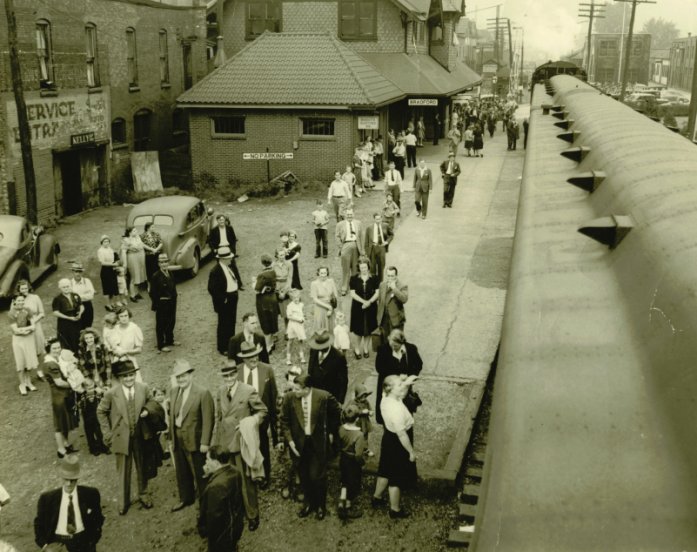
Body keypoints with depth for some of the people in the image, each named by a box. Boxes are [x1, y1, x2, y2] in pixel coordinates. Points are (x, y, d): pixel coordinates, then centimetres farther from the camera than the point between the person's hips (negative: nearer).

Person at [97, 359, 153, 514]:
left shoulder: (143, 388, -11)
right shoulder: (111, 394, -16)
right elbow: (101, 412, -2)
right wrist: (107, 433, -3)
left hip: (140, 436, 2)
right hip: (121, 437, -2)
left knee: (142, 468, 17)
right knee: (124, 471, 12)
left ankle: (143, 494, 39)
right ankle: (124, 500, 30)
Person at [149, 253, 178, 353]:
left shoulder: (170, 274, 7)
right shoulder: (156, 276, -16)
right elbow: (152, 293, -15)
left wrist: (174, 299, 7)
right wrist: (156, 305, -15)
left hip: (171, 302, 7)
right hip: (161, 304, -7)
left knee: (171, 322, 19)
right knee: (161, 324, 2)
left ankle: (169, 340, 38)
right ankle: (161, 346, 11)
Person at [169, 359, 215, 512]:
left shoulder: (202, 393, -15)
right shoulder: (173, 391, 7)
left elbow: (208, 420, -16)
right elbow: (172, 415, 12)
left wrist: (205, 442, -17)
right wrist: (171, 436, 9)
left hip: (194, 440, -6)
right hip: (177, 440, 6)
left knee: (199, 473, 5)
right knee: (181, 472, 18)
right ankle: (185, 498, 35)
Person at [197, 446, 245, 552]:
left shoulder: (216, 486, -36)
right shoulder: (234, 471, -8)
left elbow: (214, 515, -27)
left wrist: (205, 530, -9)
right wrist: (210, 474, -4)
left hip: (221, 531, -8)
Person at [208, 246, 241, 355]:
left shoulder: (229, 267, 7)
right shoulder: (216, 271, -21)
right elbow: (212, 289, -23)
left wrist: (236, 287, 8)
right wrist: (222, 299, -20)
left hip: (232, 300, 9)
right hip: (224, 302, -9)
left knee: (231, 323, 19)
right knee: (223, 325, 2)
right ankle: (222, 348, 14)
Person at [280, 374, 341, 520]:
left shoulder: (324, 397, -19)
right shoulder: (290, 398, -13)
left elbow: (337, 414, 0)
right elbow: (284, 420, 1)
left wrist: (331, 433, 3)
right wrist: (289, 440, -5)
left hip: (318, 443, -2)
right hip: (299, 443, 2)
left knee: (317, 476, 2)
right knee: (304, 476, 13)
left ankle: (320, 505, 27)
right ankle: (308, 503, 36)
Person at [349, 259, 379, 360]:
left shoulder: (374, 279, -2)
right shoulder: (354, 279, -5)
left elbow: (377, 293, -3)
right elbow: (353, 294, -8)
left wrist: (369, 302, -18)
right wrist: (363, 301, -19)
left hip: (371, 307, 1)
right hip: (358, 307, -1)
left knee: (368, 329, 9)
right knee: (359, 329, 3)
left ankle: (365, 349, 26)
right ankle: (357, 349, 21)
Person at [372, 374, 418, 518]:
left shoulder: (386, 398, -9)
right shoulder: (396, 409, -35)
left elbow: (399, 392, 18)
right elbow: (402, 434, -28)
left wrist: (406, 383, 3)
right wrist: (411, 452, -17)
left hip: (388, 439, 9)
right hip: (397, 445, -9)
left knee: (386, 471, 29)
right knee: (397, 478, 12)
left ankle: (377, 498, 49)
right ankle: (395, 510, 31)